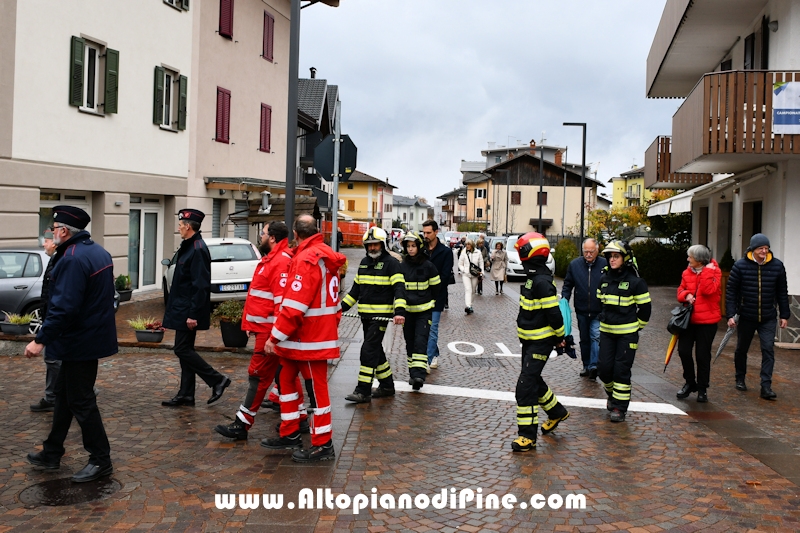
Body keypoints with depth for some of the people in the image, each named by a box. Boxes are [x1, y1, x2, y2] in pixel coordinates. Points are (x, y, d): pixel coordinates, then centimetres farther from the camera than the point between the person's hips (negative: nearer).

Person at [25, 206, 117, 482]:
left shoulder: (73, 259, -22)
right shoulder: (98, 251, 9)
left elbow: (64, 307, -28)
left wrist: (40, 340, -23)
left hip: (81, 342, -10)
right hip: (94, 334, 10)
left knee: (80, 401, 1)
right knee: (64, 393, 19)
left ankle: (101, 460, 10)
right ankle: (52, 453, 31)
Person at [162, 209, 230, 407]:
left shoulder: (198, 249, -20)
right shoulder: (189, 246, 12)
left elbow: (200, 285, -24)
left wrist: (193, 314, -24)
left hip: (188, 311, -10)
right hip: (182, 309, 10)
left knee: (183, 349, -5)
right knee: (184, 350, 12)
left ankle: (217, 380, 3)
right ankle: (186, 394, 19)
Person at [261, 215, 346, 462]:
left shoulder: (307, 259, -19)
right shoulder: (326, 257, 11)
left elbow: (294, 305, -25)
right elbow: (331, 298, 18)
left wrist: (275, 336, -20)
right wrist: (331, 326, 24)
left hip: (309, 339, -10)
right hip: (320, 333, 10)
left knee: (316, 388, 0)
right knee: (287, 379, 18)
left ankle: (323, 445, 10)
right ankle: (290, 435, 27)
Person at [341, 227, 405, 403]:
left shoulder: (391, 263, -7)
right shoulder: (364, 263, 15)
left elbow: (398, 288, -14)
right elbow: (356, 288, 21)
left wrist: (398, 311, -27)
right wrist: (342, 306, 14)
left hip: (381, 315, -7)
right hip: (365, 315, 7)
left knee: (369, 350, -11)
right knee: (376, 350, 13)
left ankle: (363, 391, -8)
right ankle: (387, 385, 25)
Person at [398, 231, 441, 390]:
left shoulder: (428, 266, -5)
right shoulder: (402, 266, 3)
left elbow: (435, 287, 5)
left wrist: (431, 303, 10)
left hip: (424, 311, -3)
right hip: (407, 310, 3)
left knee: (420, 341, -13)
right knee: (410, 342, 8)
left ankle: (419, 374, -18)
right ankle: (413, 372, 18)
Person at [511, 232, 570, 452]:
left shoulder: (542, 281, -23)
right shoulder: (533, 277, 9)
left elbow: (554, 312, -21)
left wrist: (560, 336, -11)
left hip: (541, 342, -10)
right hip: (530, 340, 10)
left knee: (526, 386, -11)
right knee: (533, 380, 22)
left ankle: (528, 435, -6)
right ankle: (557, 413, 43)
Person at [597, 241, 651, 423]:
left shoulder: (635, 281, -12)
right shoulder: (604, 279, 5)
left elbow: (645, 307, -4)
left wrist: (637, 325, 4)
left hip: (627, 333, -5)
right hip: (606, 331, 5)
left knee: (621, 370, -3)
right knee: (604, 367, 4)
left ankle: (620, 406, 7)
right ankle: (612, 394, 31)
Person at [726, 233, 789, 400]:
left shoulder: (777, 265, -1)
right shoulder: (740, 266, -7)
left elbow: (782, 292, 7)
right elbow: (731, 292, -6)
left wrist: (784, 315, 6)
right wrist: (730, 315, -11)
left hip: (768, 318, 1)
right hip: (746, 317, -1)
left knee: (768, 350, -9)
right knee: (741, 349, 12)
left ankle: (766, 386, -8)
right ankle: (740, 379, 31)